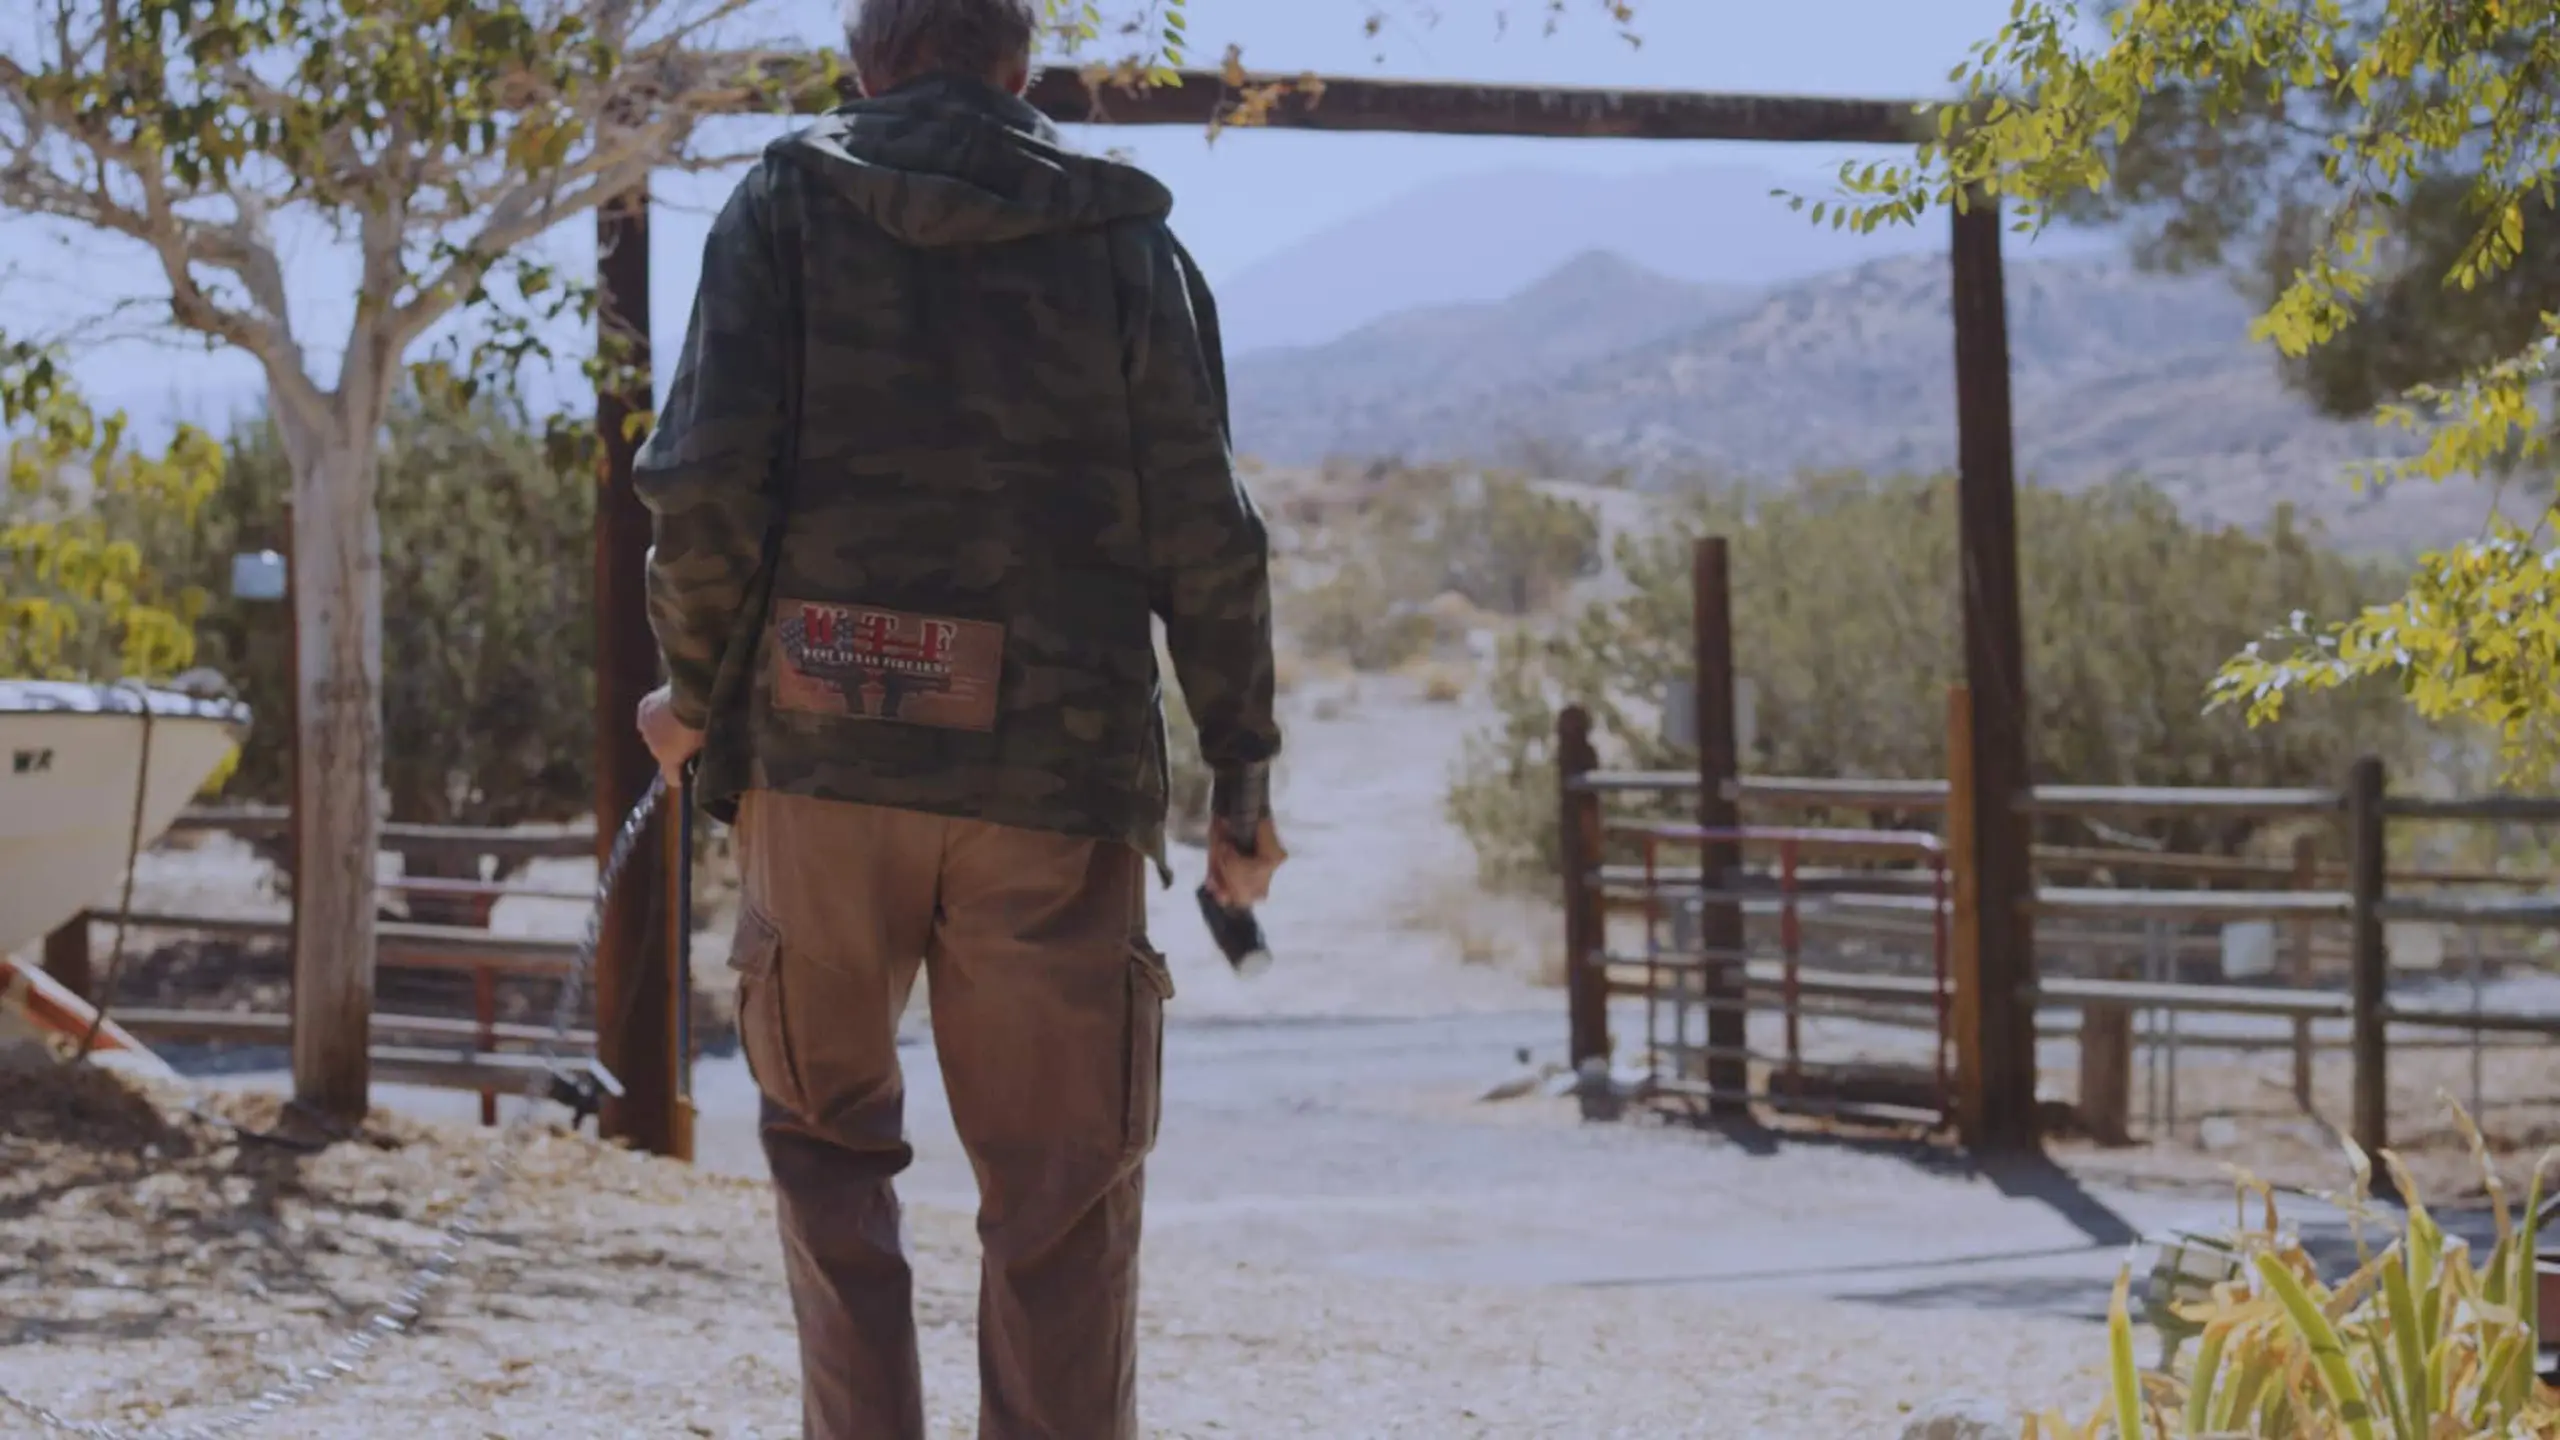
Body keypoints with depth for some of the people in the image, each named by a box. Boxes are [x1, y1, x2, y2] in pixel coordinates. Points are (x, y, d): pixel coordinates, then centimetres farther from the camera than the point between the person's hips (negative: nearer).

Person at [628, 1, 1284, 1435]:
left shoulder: (787, 205, 4)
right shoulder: (1125, 237, 6)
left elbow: (707, 485, -6)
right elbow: (1203, 532, 1)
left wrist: (698, 693, 8)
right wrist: (1243, 765, 8)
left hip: (823, 754, 1)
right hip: (1054, 778, 0)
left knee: (831, 1139, 20)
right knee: (1062, 1200, 6)